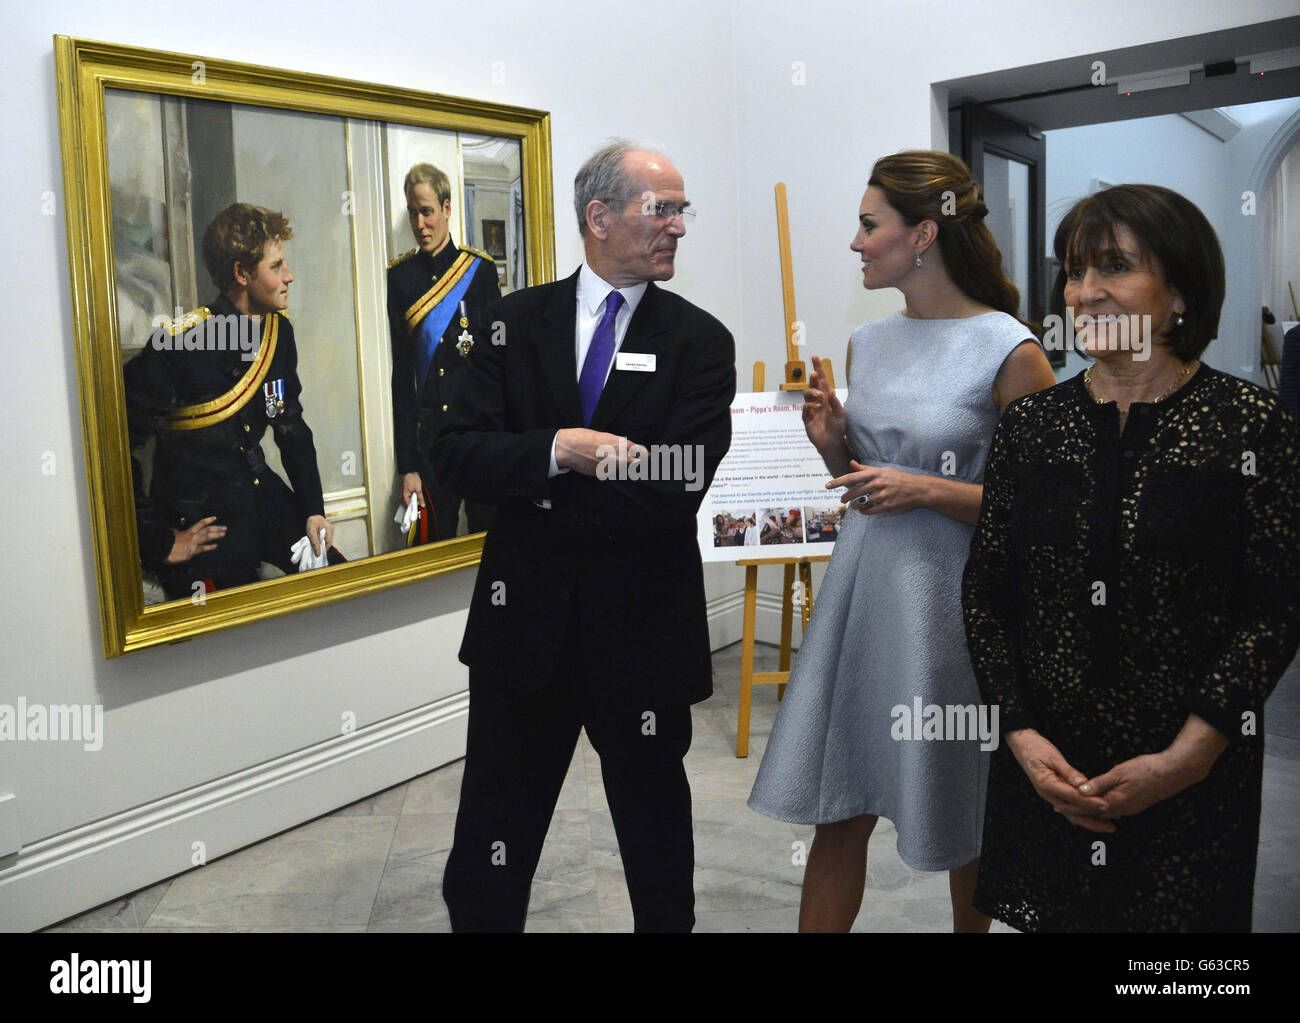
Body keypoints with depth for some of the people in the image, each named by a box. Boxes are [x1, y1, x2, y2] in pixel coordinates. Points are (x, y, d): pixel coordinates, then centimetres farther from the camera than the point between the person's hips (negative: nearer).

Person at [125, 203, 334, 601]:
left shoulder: (279, 332, 0)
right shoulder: (178, 344, -23)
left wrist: (314, 510, 4)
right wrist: (160, 543, -19)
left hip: (262, 496, 7)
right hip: (199, 523, -6)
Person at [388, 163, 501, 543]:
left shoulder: (480, 268, 3)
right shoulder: (399, 276, 4)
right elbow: (399, 373, 2)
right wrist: (407, 466, -2)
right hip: (427, 431, 0)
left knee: (488, 528, 7)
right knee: (432, 537, 6)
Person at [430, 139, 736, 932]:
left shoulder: (700, 343, -4)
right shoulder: (515, 322, 2)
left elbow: (678, 487, -17)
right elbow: (456, 455, -7)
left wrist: (534, 486, -14)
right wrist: (558, 448, -23)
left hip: (643, 628, -1)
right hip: (524, 620, 2)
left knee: (655, 826, 18)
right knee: (490, 851, 14)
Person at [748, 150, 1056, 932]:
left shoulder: (1009, 351, -12)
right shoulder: (867, 343, 8)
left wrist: (926, 491, -19)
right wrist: (833, 442, -3)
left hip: (949, 597, -5)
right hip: (863, 583, 5)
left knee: (965, 820, 14)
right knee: (840, 813, 11)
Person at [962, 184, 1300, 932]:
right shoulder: (1031, 424, 2)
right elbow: (985, 595, 2)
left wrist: (1186, 757, -14)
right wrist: (1022, 735, -7)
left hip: (1197, 779, -2)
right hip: (1045, 768, 3)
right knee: (1048, 910, 15)